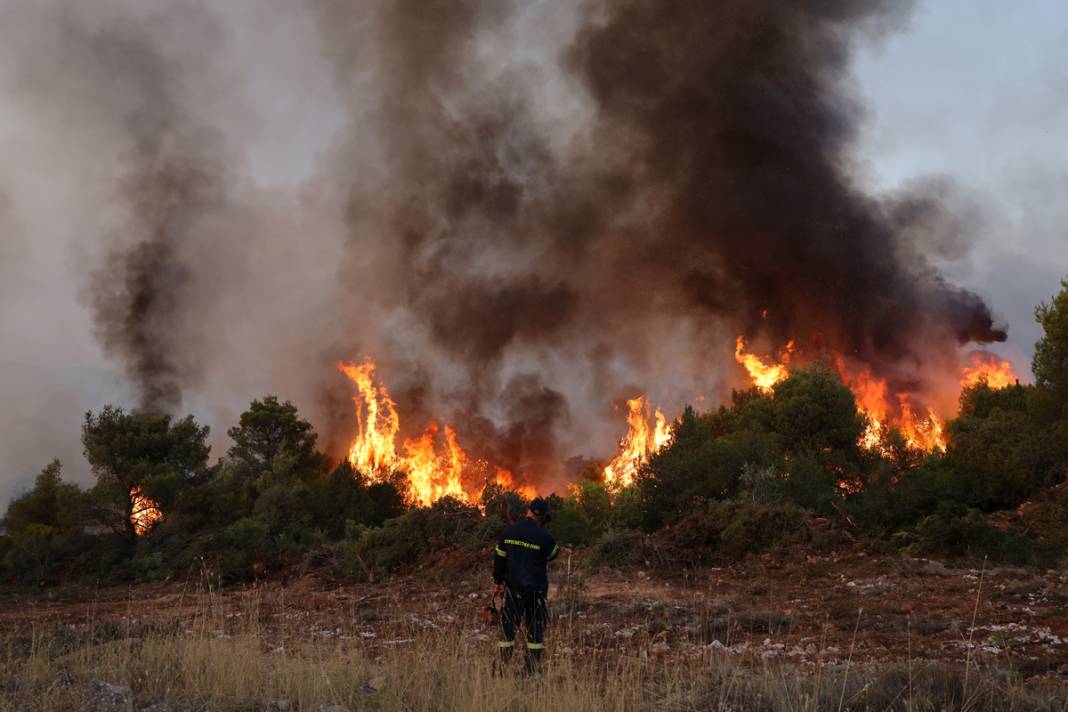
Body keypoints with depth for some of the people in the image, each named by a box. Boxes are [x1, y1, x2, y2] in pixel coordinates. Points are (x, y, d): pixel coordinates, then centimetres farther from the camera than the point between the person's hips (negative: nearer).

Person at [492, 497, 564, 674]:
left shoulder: (508, 531, -4)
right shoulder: (543, 536, -15)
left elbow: (499, 557, 4)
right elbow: (552, 555, 4)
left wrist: (498, 580, 17)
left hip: (513, 587, 2)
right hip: (537, 589, -2)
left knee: (508, 625, 10)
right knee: (536, 627, 9)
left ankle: (503, 664, 7)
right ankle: (533, 667, 11)